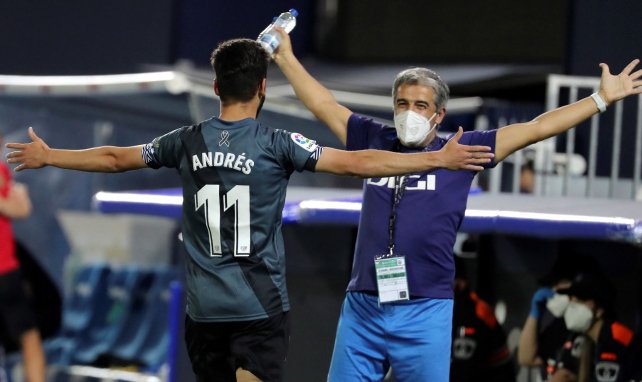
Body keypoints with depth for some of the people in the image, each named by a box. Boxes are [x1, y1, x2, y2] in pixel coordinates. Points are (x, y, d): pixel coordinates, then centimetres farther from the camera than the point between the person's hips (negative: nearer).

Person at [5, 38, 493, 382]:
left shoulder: (188, 142, 3)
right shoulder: (276, 144, -8)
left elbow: (114, 157, 15)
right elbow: (357, 163, -12)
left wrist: (46, 157, 32)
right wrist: (439, 159, -9)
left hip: (204, 308, 4)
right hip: (260, 308, -4)